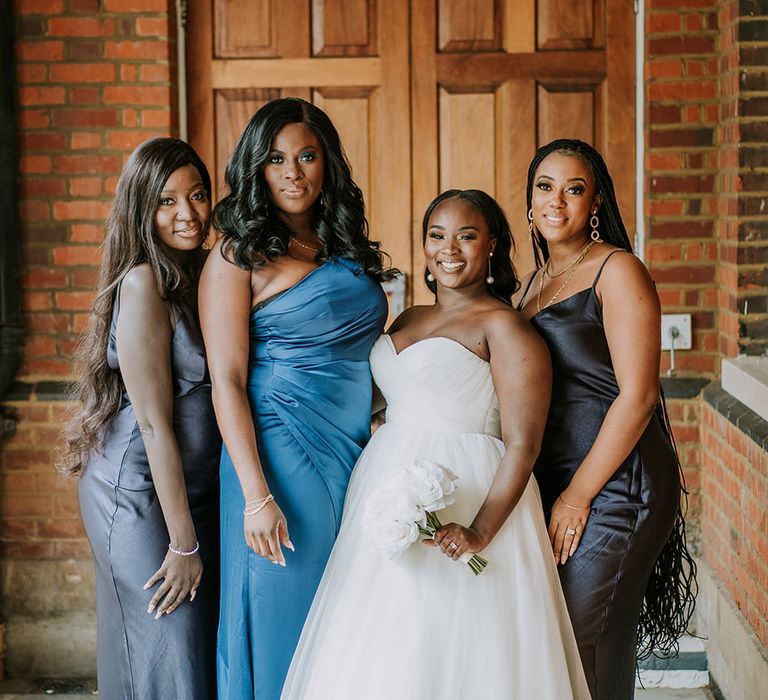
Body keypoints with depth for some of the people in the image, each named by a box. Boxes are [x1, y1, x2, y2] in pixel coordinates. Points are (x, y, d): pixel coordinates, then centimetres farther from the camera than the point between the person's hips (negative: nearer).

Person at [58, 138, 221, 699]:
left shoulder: (200, 273, 7)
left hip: (196, 487, 8)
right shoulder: (143, 283, -18)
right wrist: (183, 541, -17)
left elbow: (218, 388, 9)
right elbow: (153, 421, -19)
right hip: (141, 493, -8)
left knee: (205, 648, 15)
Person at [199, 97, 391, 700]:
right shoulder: (238, 257, -5)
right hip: (284, 462, -6)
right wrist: (257, 496, -17)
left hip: (358, 459, 6)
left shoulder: (345, 249, 13)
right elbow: (227, 383, -11)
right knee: (282, 636, 2)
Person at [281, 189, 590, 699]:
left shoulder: (503, 326, -8)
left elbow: (522, 446, -15)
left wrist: (481, 532, -26)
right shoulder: (408, 321, 15)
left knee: (447, 659, -3)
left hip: (461, 499, -7)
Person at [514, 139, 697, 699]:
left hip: (613, 483, -7)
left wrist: (579, 495, -15)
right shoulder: (535, 281, 16)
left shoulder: (617, 271, -8)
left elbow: (637, 395, -15)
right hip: (546, 479, 7)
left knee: (579, 641, -6)